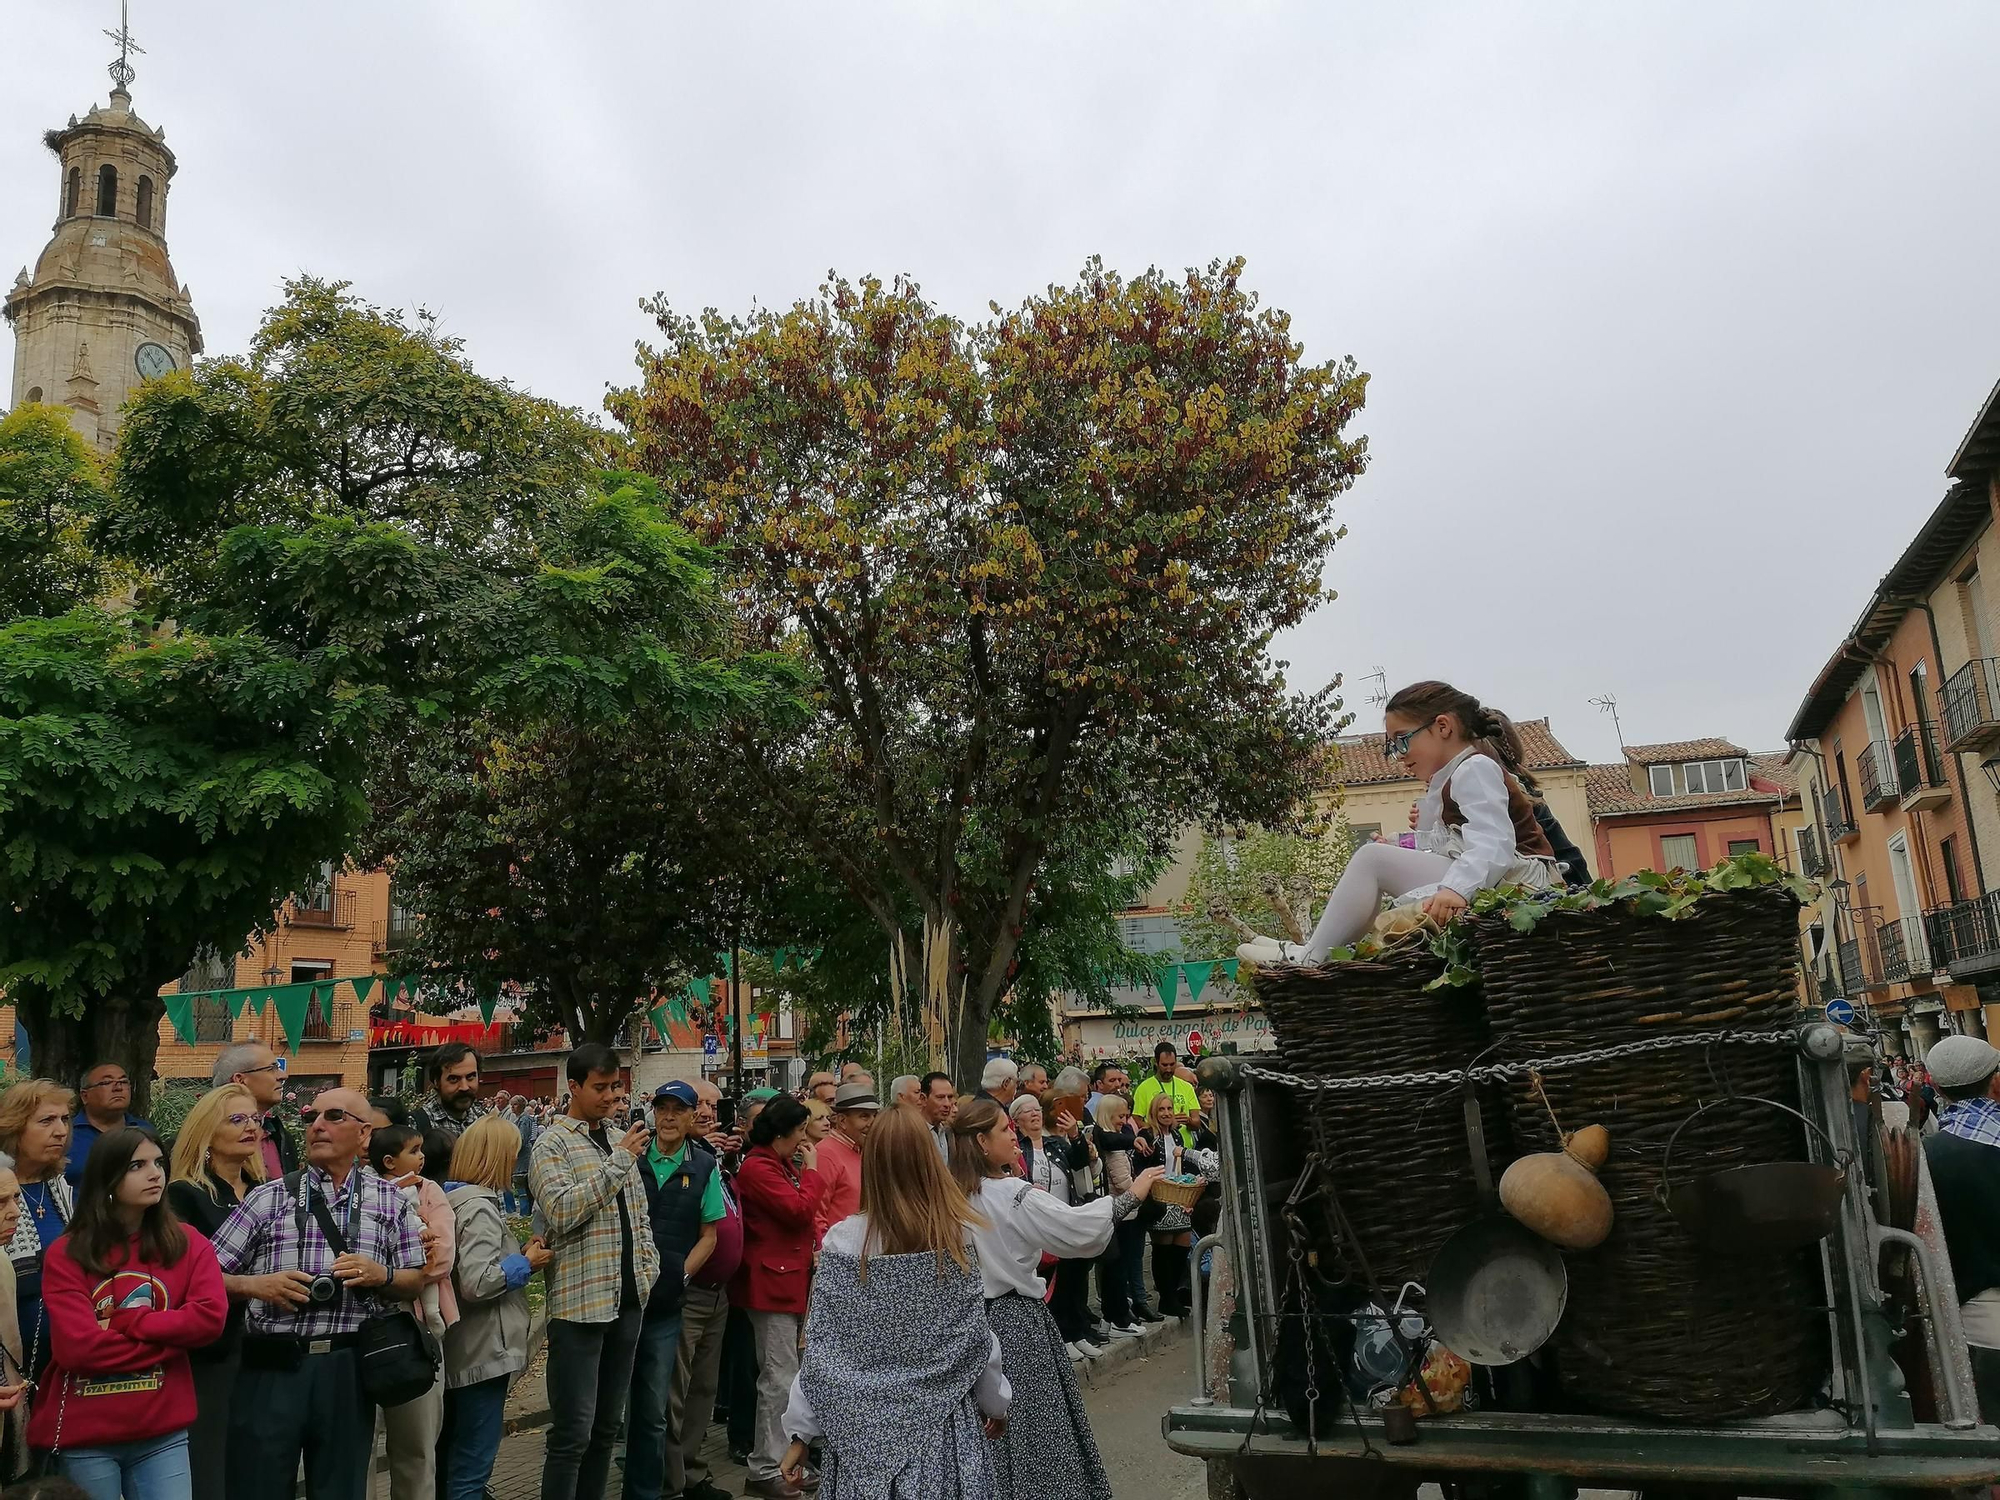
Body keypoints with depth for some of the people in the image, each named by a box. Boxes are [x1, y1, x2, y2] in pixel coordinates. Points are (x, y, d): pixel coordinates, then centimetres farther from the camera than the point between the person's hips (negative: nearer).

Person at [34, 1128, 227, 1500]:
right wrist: (170, 1339, -10)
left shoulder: (187, 1243, 3)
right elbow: (76, 1346, -13)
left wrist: (122, 1322, -13)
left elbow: (211, 1318, -10)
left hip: (162, 1432, 1)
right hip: (84, 1436, -1)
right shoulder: (65, 1255, -3)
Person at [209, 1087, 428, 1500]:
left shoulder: (390, 1202, 8)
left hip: (348, 1368, 1)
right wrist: (256, 1284, -15)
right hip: (272, 1365, -1)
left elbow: (416, 1281, 9)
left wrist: (381, 1275, -11)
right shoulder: (269, 1197, 5)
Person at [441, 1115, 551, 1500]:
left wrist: (517, 1251, 6)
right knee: (472, 1467, -2)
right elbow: (477, 1283, -29)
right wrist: (526, 1263, -15)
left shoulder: (455, 1198, 10)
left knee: (449, 1456, 21)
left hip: (459, 1350, 10)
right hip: (483, 1352, -10)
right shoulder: (478, 1206, -20)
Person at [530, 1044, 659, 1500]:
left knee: (606, 1427, 14)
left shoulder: (619, 1141, 14)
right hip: (580, 1304, -7)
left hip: (627, 1300, 7)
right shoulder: (553, 1144, -7)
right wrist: (619, 1160, -21)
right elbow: (562, 1213, -21)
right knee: (573, 1434, -3)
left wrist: (649, 1267, 8)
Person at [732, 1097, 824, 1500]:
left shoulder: (783, 1165, 14)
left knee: (788, 1375, 15)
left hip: (792, 1278, 10)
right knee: (780, 1378, -7)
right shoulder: (757, 1168, -16)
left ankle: (781, 1459, 25)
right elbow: (800, 1211, -21)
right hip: (772, 1281, -10)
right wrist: (810, 1169, -11)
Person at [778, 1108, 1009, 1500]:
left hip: (867, 1419, 0)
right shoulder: (958, 1236, -9)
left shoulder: (844, 1240, -11)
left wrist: (801, 1432, 1)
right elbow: (975, 1336, -3)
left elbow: (824, 1346, -7)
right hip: (943, 1418, 0)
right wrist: (995, 1402, 13)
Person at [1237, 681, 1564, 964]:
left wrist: (1455, 889, -40)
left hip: (1506, 883, -11)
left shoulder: (1475, 767, -7)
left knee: (1372, 858, -15)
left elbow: (1493, 845, -24)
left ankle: (1312, 957, -11)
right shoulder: (1449, 777, 26)